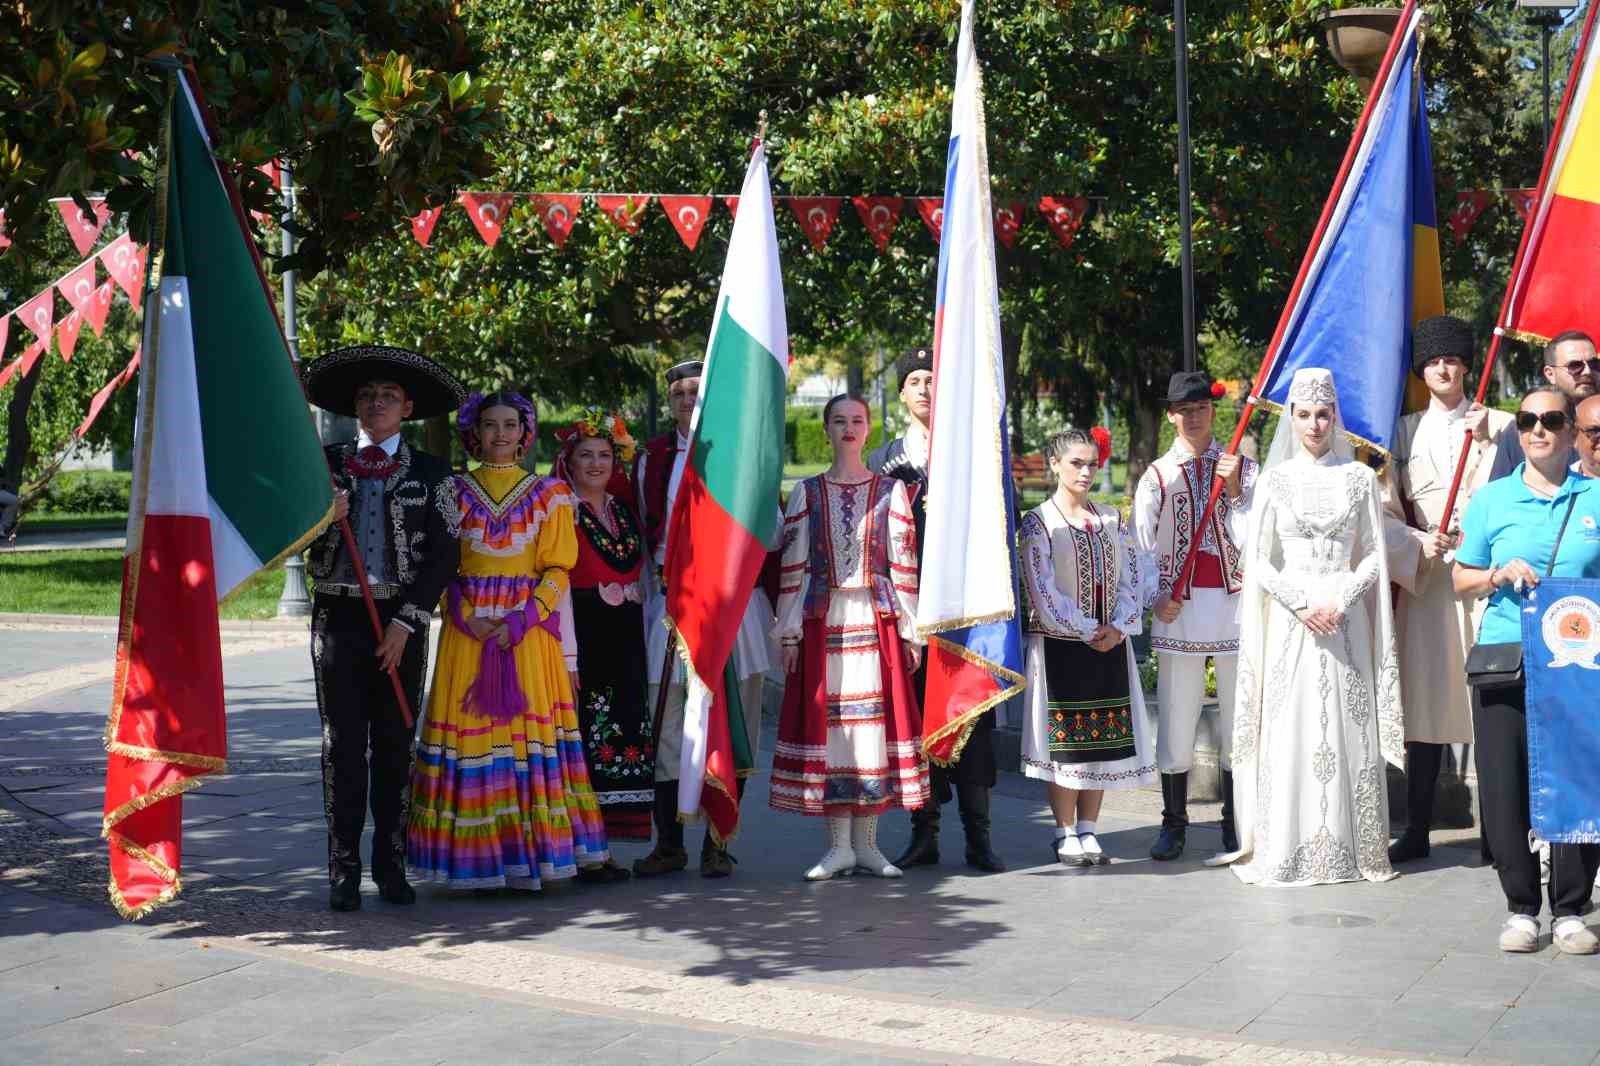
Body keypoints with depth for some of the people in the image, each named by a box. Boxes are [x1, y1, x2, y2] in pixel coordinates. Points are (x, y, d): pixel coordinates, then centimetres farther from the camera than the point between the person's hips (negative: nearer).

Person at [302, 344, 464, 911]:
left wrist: (406, 623, -7)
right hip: (338, 616, 1)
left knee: (395, 746, 4)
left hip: (401, 623, -1)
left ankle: (390, 865, 11)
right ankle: (343, 869, 4)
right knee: (342, 746, 0)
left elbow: (443, 554, 1)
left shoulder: (430, 473, 6)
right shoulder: (325, 464, 9)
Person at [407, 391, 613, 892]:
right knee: (472, 733, -3)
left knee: (527, 731, -5)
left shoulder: (548, 493, 7)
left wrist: (520, 620, -11)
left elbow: (557, 569, 2)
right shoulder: (455, 490, 9)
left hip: (529, 627, -1)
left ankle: (529, 856, -2)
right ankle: (482, 857, 0)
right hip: (468, 629, 1)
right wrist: (467, 617, -10)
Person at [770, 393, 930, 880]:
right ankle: (839, 844, 5)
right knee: (826, 722, -2)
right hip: (822, 621, 0)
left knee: (875, 721, -2)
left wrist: (910, 630, -1)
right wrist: (789, 632, -1)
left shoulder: (890, 490, 8)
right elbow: (793, 566, 5)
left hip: (876, 620, 0)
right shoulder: (806, 492, 9)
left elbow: (904, 563, 5)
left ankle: (866, 843, 7)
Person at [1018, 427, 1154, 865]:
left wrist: (1117, 627, -9)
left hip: (1110, 645, 5)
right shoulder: (1037, 523, -5)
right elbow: (1043, 593, -11)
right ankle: (1066, 834, 7)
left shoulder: (1112, 519, 10)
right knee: (1065, 739, -2)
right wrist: (1088, 631, -13)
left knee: (1104, 739, 5)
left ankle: (1088, 830, 15)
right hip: (1059, 645, -4)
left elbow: (1130, 579, 6)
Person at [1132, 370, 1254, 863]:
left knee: (1238, 719, 5)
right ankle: (1173, 825, 10)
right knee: (1176, 719, 1)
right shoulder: (1156, 476, 7)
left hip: (1234, 602, 1)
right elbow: (1141, 545, 5)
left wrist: (1234, 490, -12)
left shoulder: (1243, 468, 8)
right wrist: (1156, 596, -8)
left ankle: (1235, 825, 15)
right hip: (1178, 608, 0)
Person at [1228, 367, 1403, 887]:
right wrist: (1301, 602, -10)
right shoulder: (1275, 479, 6)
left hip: (1346, 619, 1)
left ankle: (1352, 848, 3)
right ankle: (1286, 850, -1)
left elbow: (1374, 555, 6)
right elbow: (1258, 561, 2)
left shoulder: (1360, 477, 8)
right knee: (1289, 730, -4)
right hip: (1289, 621, 0)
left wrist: (1340, 600, -9)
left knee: (1348, 731, -2)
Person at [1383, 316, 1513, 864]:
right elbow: (1386, 510, 7)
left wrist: (1486, 442, -12)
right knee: (1424, 702, 2)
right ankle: (1416, 830, 9)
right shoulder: (1404, 431, 13)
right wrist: (1420, 543, -9)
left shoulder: (1498, 425, 9)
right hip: (1423, 577, 1)